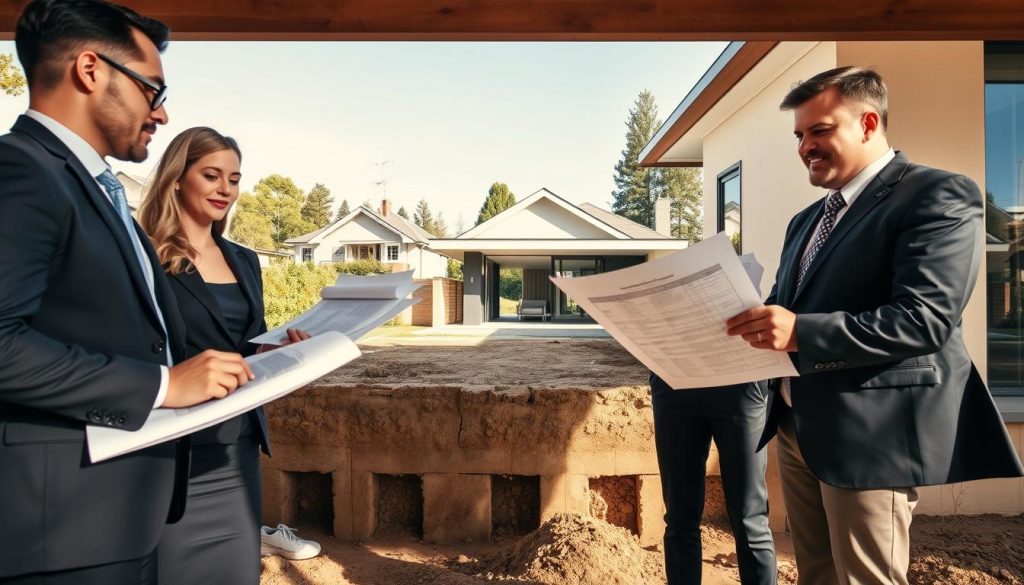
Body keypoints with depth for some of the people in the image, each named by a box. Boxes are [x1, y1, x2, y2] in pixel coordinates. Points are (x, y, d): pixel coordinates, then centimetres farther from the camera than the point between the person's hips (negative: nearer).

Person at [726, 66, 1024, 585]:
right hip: (796, 426, 8)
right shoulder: (807, 220, 16)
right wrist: (755, 323, -5)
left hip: (868, 433, -8)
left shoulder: (937, 195, -10)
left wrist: (800, 332, -34)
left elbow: (925, 319, -22)